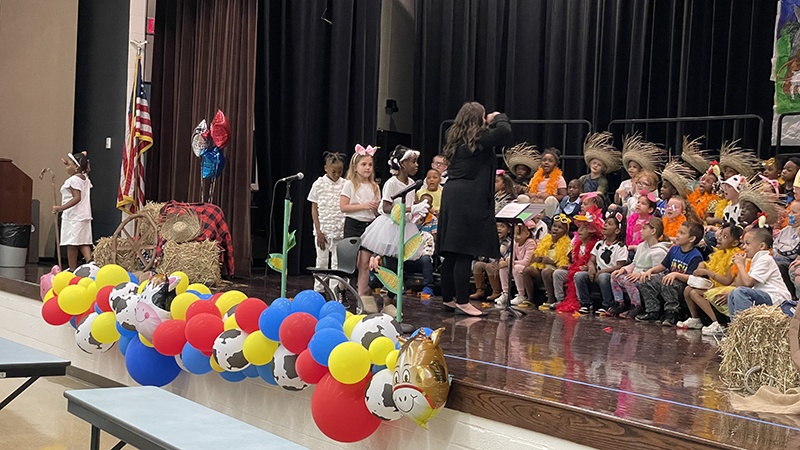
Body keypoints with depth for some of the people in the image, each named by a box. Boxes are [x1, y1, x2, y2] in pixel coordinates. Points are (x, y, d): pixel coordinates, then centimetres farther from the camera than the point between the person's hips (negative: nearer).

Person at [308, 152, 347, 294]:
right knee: (322, 262, 8)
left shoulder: (345, 185, 0)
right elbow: (314, 209, 1)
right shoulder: (319, 184, -2)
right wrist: (319, 231, -6)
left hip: (340, 230, 1)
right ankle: (319, 292, 18)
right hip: (323, 229, -1)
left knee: (337, 262, 2)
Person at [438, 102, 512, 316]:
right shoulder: (478, 139, -8)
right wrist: (498, 118, -1)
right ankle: (462, 302, -5)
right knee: (465, 254, -7)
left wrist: (491, 123, 24)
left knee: (451, 254, 11)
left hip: (452, 197, 9)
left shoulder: (457, 140, 16)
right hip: (469, 201, -9)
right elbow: (505, 132, -21)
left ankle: (448, 299, 17)